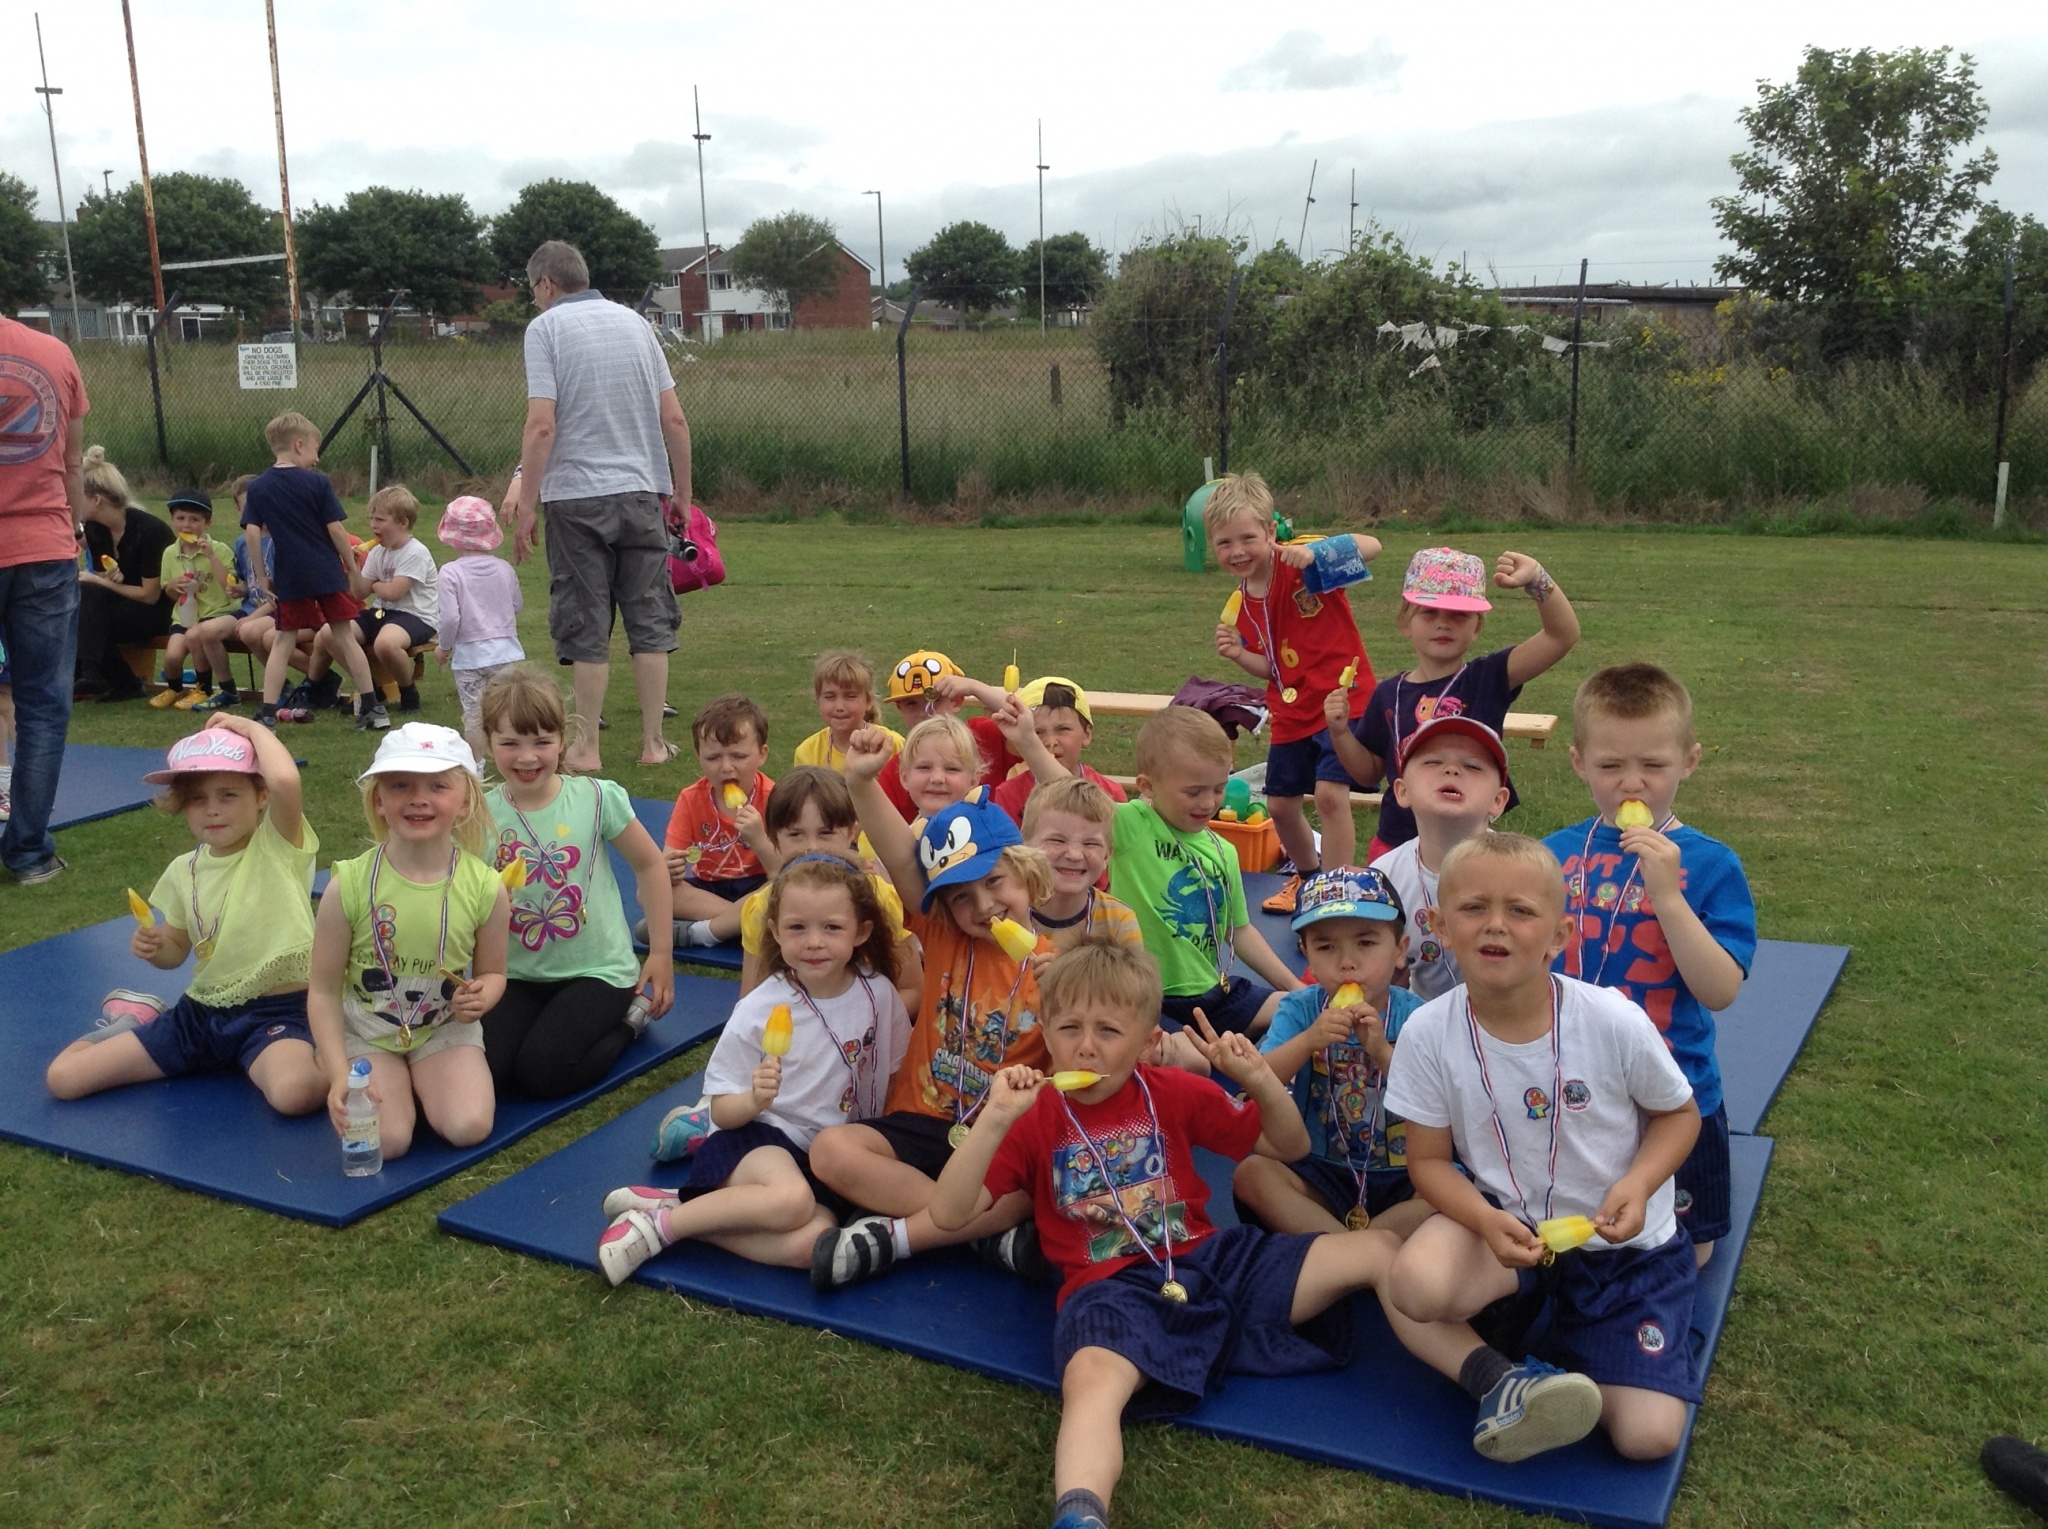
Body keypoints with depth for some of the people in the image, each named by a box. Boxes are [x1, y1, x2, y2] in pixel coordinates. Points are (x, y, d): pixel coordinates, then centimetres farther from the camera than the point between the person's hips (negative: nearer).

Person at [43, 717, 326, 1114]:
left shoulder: (279, 846, -11)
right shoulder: (184, 871, 6)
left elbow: (286, 780, -34)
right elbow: (176, 950, 20)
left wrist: (253, 728, -17)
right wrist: (154, 948, -4)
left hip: (275, 1012, -6)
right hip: (201, 1011, 6)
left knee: (295, 1092, -39)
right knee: (62, 1078, -1)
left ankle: (319, 1058, -3)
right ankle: (137, 1021, 28)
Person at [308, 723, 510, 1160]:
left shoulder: (485, 888, -14)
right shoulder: (349, 885, -17)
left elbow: (492, 972, 4)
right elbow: (324, 991, -9)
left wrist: (483, 994, -21)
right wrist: (339, 1076, -18)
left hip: (445, 1029, 1)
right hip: (365, 1030, -1)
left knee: (469, 1127, -22)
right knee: (385, 1140, -22)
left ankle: (420, 1080, 10)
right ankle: (393, 1080, 11)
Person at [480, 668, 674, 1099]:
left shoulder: (596, 799, -11)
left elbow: (650, 864, 2)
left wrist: (662, 953, 3)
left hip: (596, 971, -2)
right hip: (518, 976, 3)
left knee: (542, 1072, -20)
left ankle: (631, 1016, 8)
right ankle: (553, 1023, 13)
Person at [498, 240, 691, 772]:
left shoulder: (546, 328, -2)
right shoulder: (635, 322, 11)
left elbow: (541, 426, -12)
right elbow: (674, 419, 8)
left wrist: (526, 504, -8)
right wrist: (683, 492, 16)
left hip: (577, 495, -3)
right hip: (641, 491, 4)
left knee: (587, 629, 3)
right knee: (651, 621, 8)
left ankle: (587, 748, 9)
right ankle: (653, 742, 11)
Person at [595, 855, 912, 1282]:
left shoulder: (878, 993, -2)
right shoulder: (757, 1012, -10)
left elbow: (896, 1070, 14)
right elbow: (723, 1112, -5)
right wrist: (755, 1099, -27)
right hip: (756, 1139, -3)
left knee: (813, 1244, -30)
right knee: (791, 1200, -38)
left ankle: (673, 1204, -16)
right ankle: (660, 1223, -18)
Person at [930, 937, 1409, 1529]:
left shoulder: (1175, 1093, 9)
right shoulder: (1034, 1115, 2)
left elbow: (1290, 1147, 16)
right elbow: (948, 1213, -8)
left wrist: (1259, 1078, -4)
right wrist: (995, 1118, -21)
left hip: (1213, 1261, 4)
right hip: (1112, 1288, -4)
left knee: (1377, 1249, -4)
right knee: (1091, 1381, -40)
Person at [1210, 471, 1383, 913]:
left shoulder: (1301, 563, -15)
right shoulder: (1242, 605, 4)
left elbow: (1370, 547, -26)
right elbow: (1271, 668, 11)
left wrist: (1314, 553, -41)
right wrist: (1239, 655, -10)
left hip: (1342, 698, -7)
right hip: (1290, 712, 7)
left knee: (1330, 794, -20)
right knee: (1280, 805, 14)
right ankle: (1308, 874, 42)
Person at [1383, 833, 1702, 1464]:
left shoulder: (1614, 1021, -19)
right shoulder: (1430, 1033, -16)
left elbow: (1679, 1113, -1)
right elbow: (1429, 1159, -6)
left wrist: (1638, 1182, -21)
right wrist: (1487, 1220, -26)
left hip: (1622, 1246, 1)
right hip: (1503, 1226, -1)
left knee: (1648, 1437, -11)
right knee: (1416, 1287, -34)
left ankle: (1551, 1360, 15)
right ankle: (1502, 1380, -8)